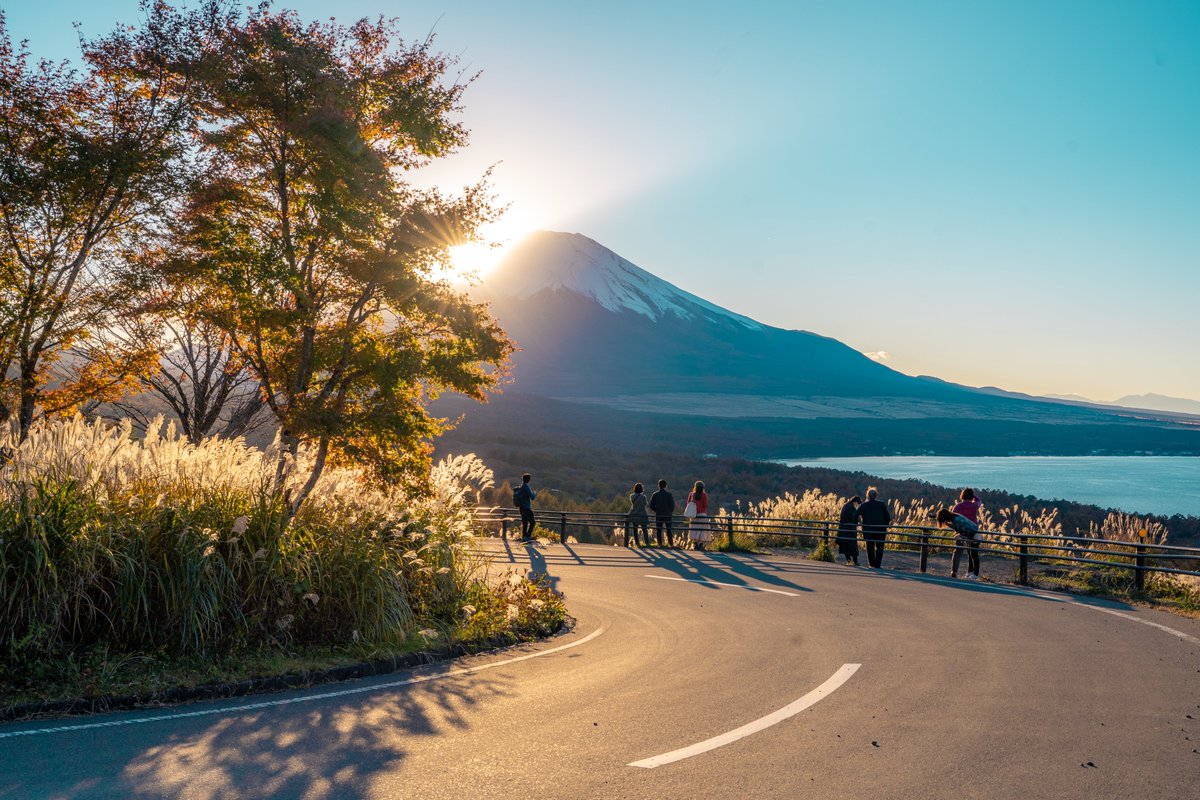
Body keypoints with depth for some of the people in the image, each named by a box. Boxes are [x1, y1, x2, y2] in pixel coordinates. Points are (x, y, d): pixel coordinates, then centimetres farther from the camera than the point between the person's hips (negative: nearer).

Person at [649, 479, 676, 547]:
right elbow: (672, 505, -9)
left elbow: (651, 506, -2)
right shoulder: (668, 494, -7)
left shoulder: (655, 495, -1)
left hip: (658, 515, 1)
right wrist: (671, 511, 10)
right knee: (668, 530, 5)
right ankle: (671, 544, 4)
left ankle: (660, 544, 5)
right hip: (667, 515, -1)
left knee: (658, 530, 7)